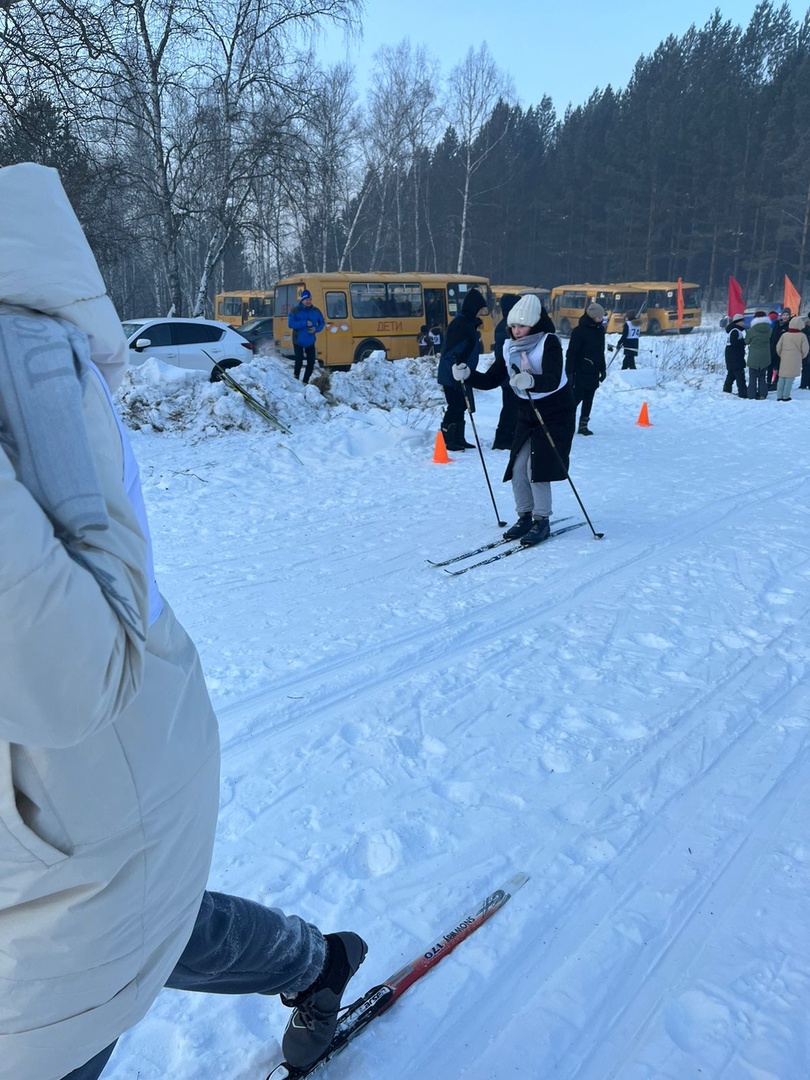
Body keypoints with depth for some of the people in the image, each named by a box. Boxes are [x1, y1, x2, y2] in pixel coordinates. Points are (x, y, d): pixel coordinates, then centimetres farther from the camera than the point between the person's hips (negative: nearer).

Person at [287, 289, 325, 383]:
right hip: (298, 342, -4)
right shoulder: (295, 310, -11)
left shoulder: (315, 310, 0)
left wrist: (316, 329, -11)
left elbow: (322, 323, 10)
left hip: (310, 342, 4)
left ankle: (305, 381, 19)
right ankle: (296, 378, 19)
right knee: (299, 362, -7)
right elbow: (290, 324, -19)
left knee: (311, 362, 2)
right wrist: (305, 323, -25)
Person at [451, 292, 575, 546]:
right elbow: (490, 380, -1)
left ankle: (542, 522, 3)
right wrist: (467, 375, -18)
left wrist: (531, 381, -53)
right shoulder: (511, 347, 0)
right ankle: (525, 516, 18)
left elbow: (552, 381, -33)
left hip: (555, 415, -6)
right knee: (518, 469, 1)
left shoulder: (549, 343, -17)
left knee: (537, 469, -11)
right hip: (527, 415, 6)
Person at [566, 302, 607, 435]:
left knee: (588, 399, 8)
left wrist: (603, 369, 19)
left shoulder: (600, 329, 11)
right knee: (577, 397, -8)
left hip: (593, 372, 7)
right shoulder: (580, 330, -12)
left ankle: (583, 424, 15)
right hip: (580, 371, -7)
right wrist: (569, 371, -17)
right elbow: (571, 352, -13)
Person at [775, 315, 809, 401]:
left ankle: (779, 396, 9)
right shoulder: (802, 336, -8)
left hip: (784, 360, 3)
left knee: (782, 378, 9)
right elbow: (805, 349, -4)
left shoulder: (784, 335, 1)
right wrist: (801, 357, 14)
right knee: (790, 378, 0)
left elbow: (778, 347, 4)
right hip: (795, 361, -3)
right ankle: (785, 396, -1)